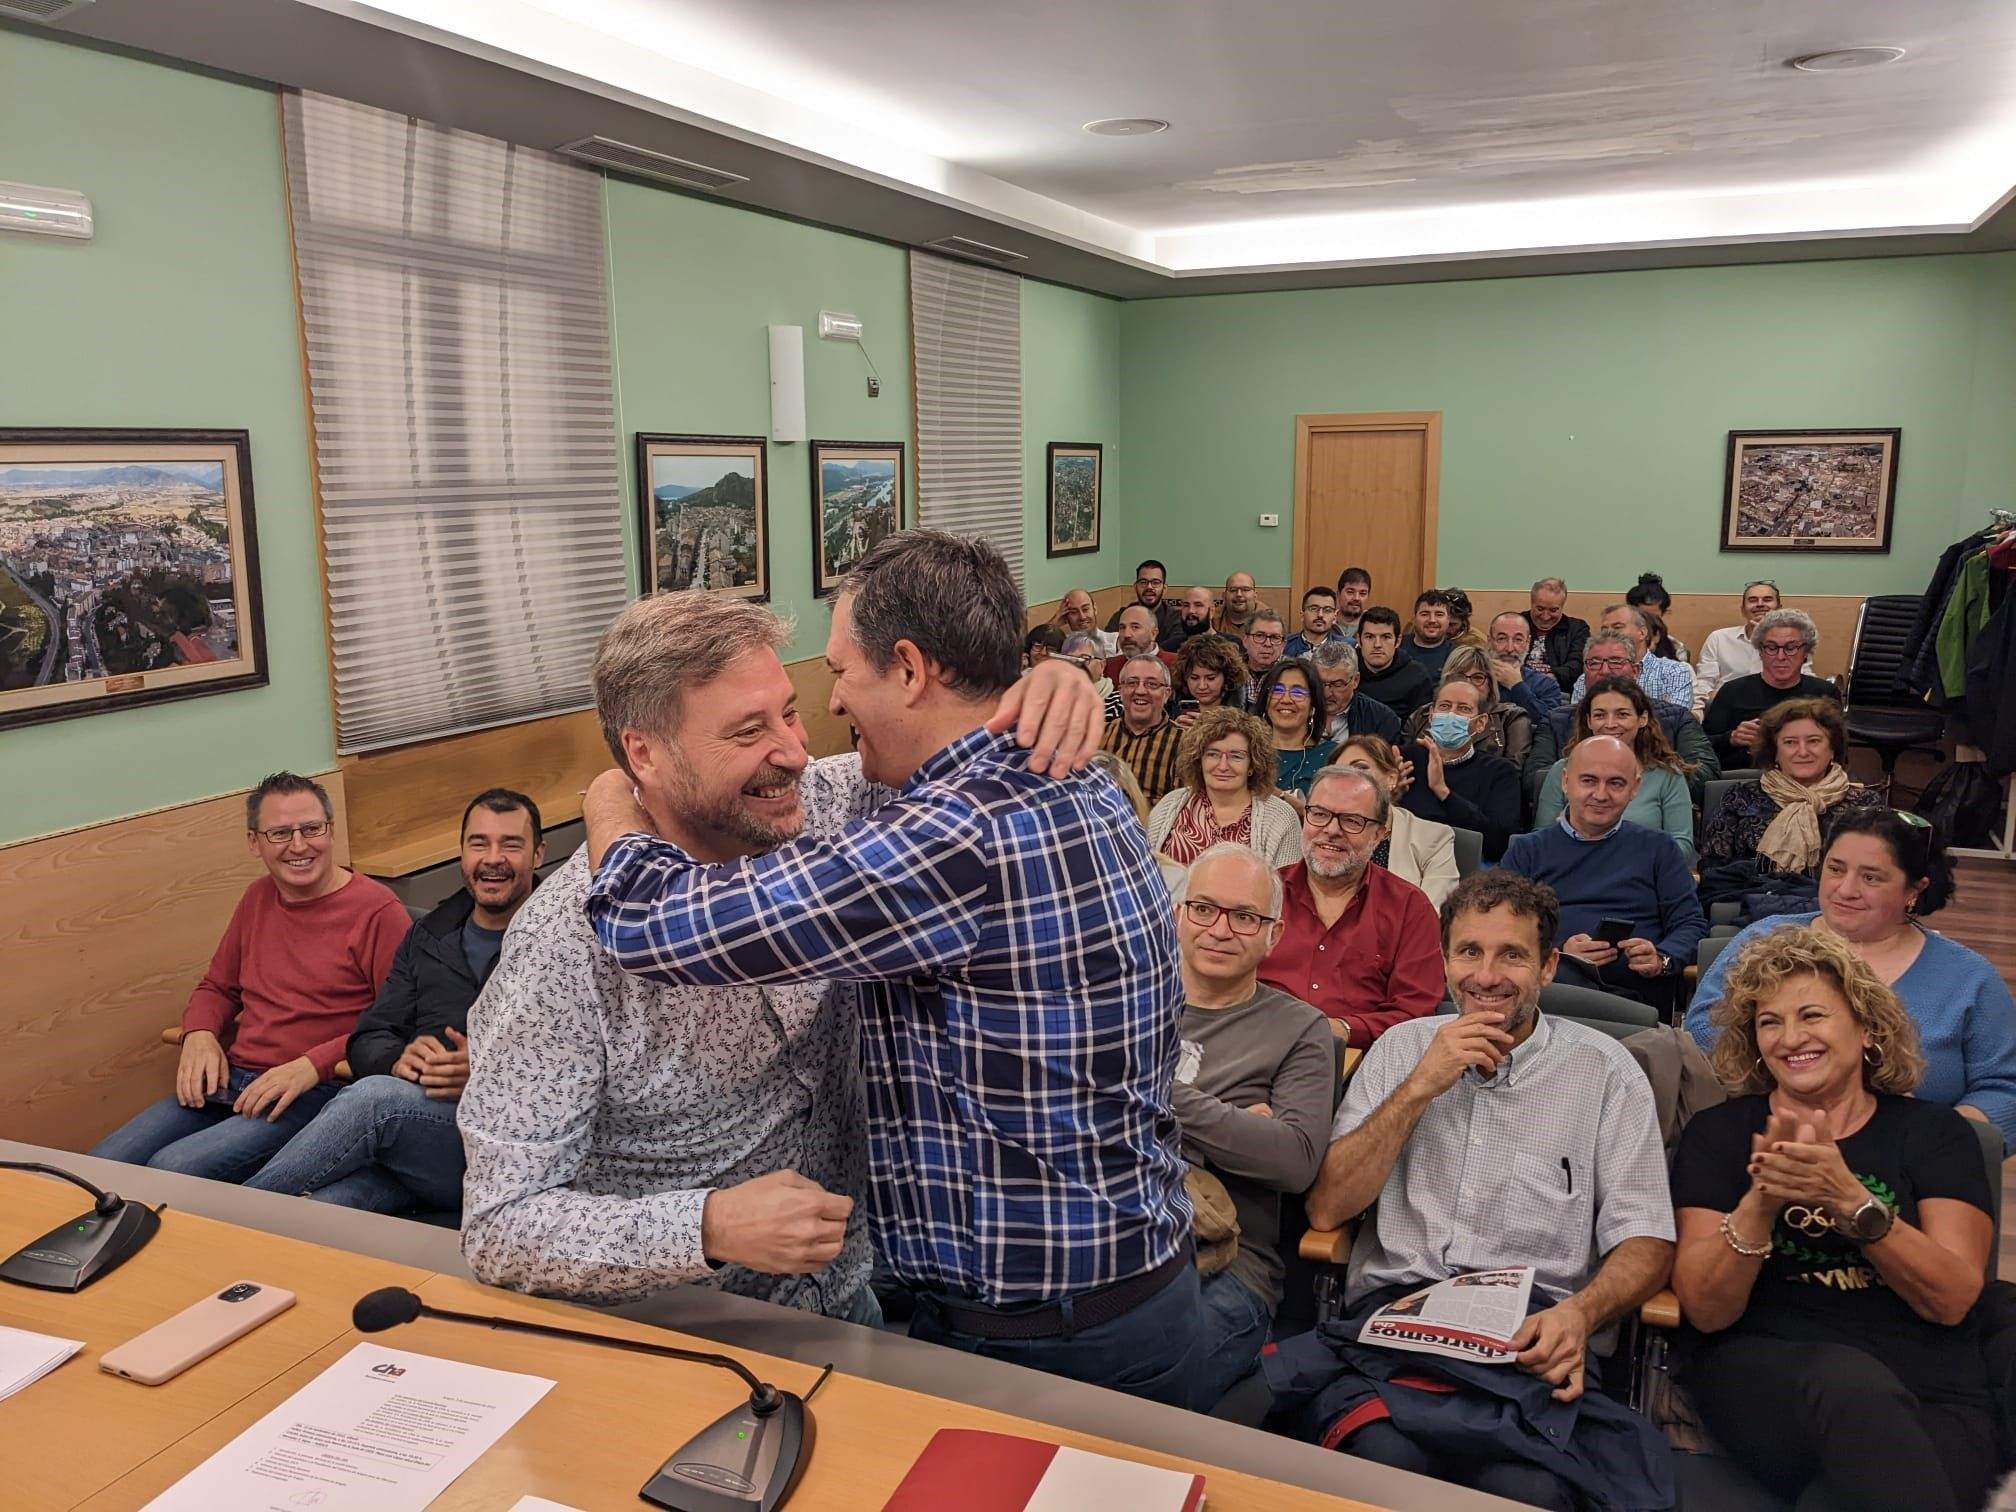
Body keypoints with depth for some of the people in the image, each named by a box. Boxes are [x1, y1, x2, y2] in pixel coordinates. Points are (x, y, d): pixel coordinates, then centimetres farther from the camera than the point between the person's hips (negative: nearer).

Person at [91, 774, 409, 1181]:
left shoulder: (377, 910, -9)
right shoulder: (259, 897, 16)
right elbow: (217, 987, 28)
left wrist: (313, 1065, -20)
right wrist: (199, 1035, 6)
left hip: (314, 1095, -7)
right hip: (230, 1082, 7)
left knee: (172, 1169, -25)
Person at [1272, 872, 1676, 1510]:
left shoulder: (1603, 1069, 8)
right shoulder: (1402, 1047, 14)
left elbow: (1646, 1243, 4)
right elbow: (1326, 1208, 6)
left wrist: (1579, 1313, -18)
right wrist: (1420, 1087, -4)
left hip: (1529, 1339, 0)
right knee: (1385, 1458, -33)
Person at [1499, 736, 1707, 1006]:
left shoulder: (1658, 849, 23)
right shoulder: (1528, 850, 20)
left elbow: (1691, 923, 15)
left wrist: (1661, 960, -8)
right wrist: (1558, 954, -12)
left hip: (1633, 988, 0)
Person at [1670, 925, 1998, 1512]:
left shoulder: (1934, 1131, 12)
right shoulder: (1719, 1132, 9)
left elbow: (1952, 1299, -2)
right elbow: (1705, 1310, -1)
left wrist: (1851, 1200, -19)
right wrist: (1760, 1202, -20)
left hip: (1928, 1390, 0)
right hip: (1759, 1369, 1)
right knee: (1853, 1383, -34)